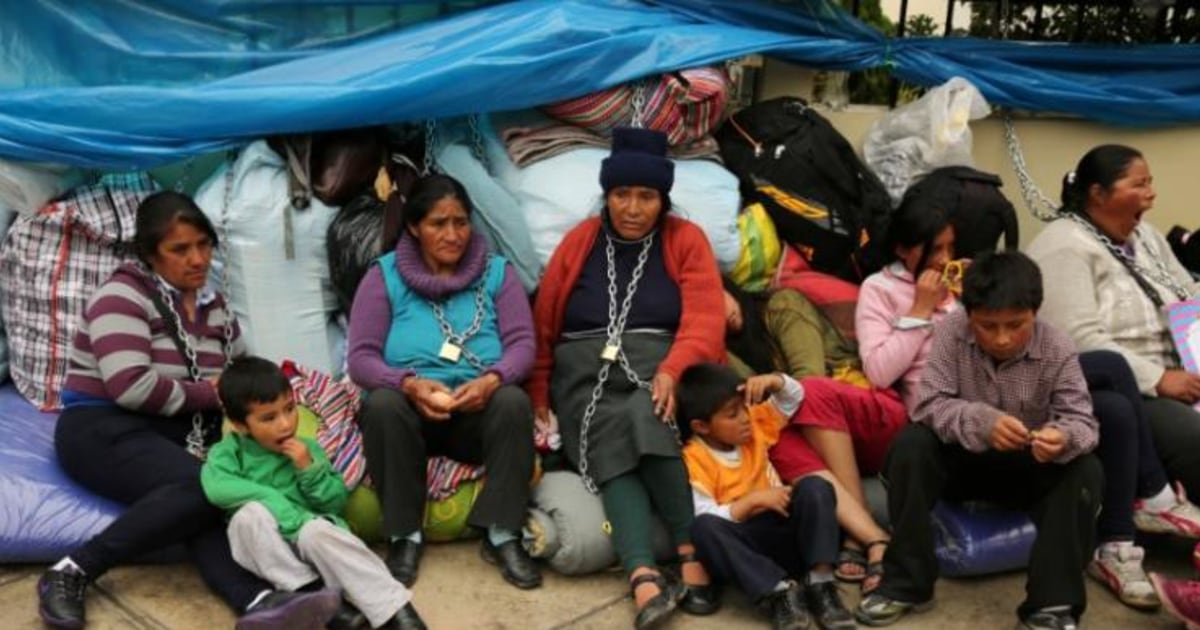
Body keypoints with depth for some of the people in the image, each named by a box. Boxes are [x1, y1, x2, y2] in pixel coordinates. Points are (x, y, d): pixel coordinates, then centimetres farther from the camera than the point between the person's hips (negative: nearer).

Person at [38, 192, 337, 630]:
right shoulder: (123, 296, -7)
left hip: (183, 433, 6)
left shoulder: (213, 305, 14)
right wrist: (210, 394, -9)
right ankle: (71, 573, -30)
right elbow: (130, 387, -19)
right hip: (104, 429, -5)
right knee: (200, 487, -34)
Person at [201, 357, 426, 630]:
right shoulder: (228, 451, 6)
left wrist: (310, 470, -7)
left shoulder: (307, 449, 13)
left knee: (317, 532, -34)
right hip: (264, 552, 0)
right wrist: (273, 499, -21)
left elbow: (336, 503, 8)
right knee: (251, 514, -30)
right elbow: (217, 487, -18)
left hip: (307, 545, 1)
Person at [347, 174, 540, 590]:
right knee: (382, 404, -34)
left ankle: (502, 535, -23)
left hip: (480, 412, 1)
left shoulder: (497, 271, 7)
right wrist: (410, 384, -25)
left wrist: (491, 379, -24)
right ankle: (405, 536, -20)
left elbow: (522, 343, -2)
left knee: (514, 401, -32)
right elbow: (361, 358, -5)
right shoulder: (385, 276, 2)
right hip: (411, 408, 0)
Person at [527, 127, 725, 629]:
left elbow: (704, 321, -4)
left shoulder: (685, 240, 8)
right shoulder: (579, 242, 13)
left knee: (646, 419, -35)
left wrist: (671, 372, -22)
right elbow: (544, 327, 15)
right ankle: (645, 577, -46)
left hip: (658, 370, -1)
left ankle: (691, 552, -33)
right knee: (612, 452, -29)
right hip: (587, 377, 1)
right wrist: (539, 396, 6)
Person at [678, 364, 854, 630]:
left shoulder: (755, 425, 8)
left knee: (815, 487, -22)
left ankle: (820, 583, -27)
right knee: (703, 527, -36)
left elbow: (794, 397, 15)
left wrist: (773, 380, -7)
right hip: (742, 545, -4)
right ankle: (778, 592, -39)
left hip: (781, 530, 5)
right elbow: (704, 518, -19)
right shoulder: (693, 460, -10)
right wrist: (753, 500, -24)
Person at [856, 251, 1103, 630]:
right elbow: (929, 404, -24)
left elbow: (1082, 421, -21)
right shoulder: (951, 333, -17)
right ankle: (905, 583, -20)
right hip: (963, 458, 0)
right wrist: (982, 422, -44)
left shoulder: (1057, 349, -16)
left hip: (1027, 467, 0)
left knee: (1085, 472, -28)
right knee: (911, 445, -29)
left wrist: (1064, 437, -47)